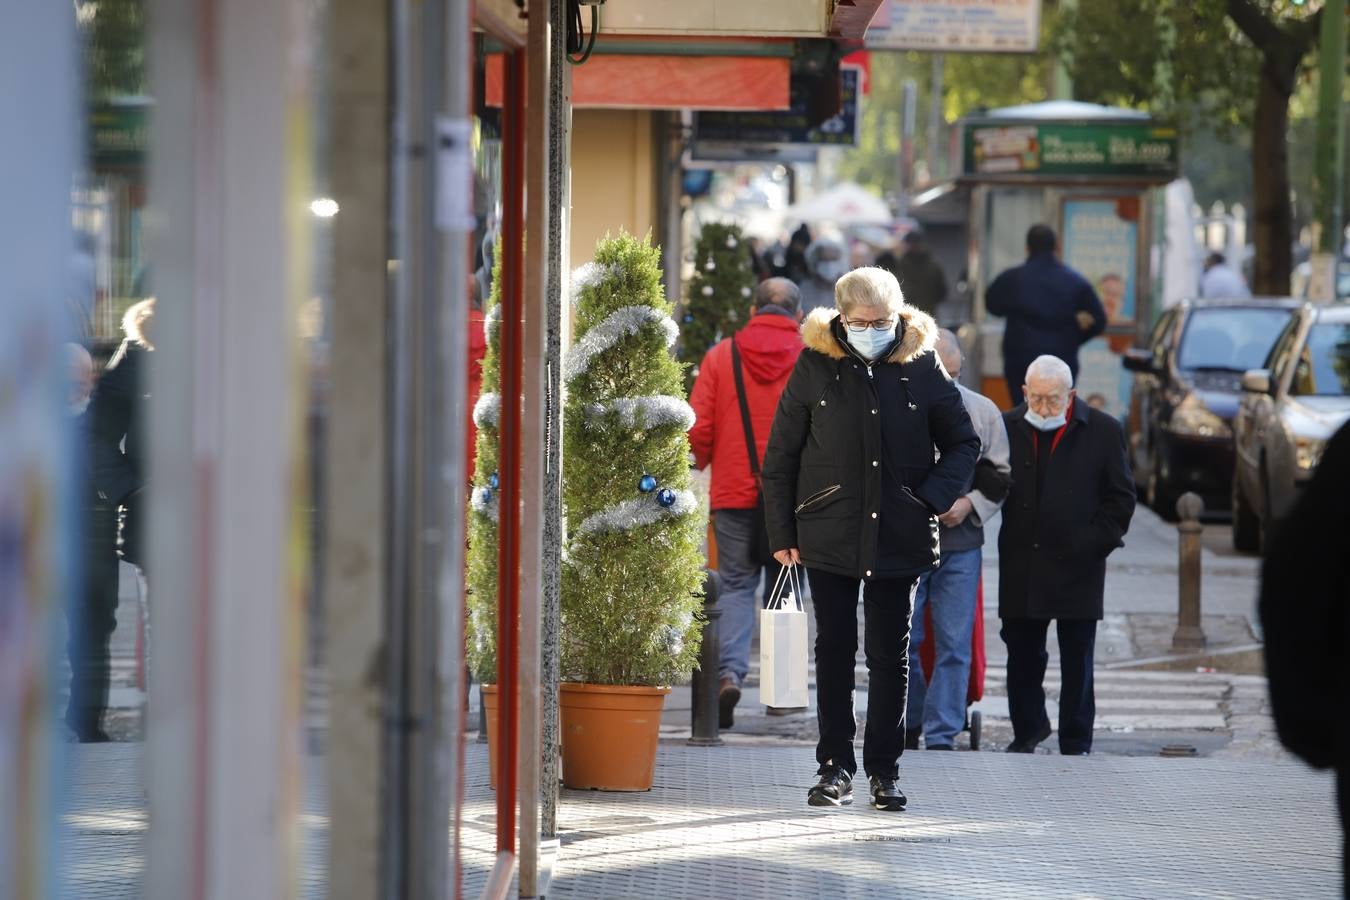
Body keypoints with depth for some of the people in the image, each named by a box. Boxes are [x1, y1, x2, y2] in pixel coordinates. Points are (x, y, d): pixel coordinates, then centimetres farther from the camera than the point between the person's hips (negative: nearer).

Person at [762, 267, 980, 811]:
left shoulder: (922, 367, 0)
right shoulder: (815, 366, -1)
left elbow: (963, 443, 10)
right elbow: (780, 456, 3)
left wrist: (934, 497, -5)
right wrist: (782, 533, 0)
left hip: (899, 536, 0)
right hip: (828, 535, 0)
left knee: (890, 653, 5)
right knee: (834, 650, 4)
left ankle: (884, 768, 12)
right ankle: (835, 766, 10)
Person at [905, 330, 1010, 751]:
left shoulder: (983, 412, 7)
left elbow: (999, 475, 13)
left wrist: (970, 504, -4)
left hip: (961, 544, 1)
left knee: (954, 644, -2)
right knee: (901, 641, 1)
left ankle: (942, 736, 2)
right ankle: (908, 725, 19)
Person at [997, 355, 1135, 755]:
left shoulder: (1103, 432, -1)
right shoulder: (1007, 428, 3)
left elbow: (1121, 497, 3)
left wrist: (1095, 543, -5)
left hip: (1077, 567, -2)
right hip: (1021, 568, 2)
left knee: (1077, 661, 3)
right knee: (1022, 657, 8)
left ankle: (1076, 744, 10)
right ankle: (1027, 730, 25)